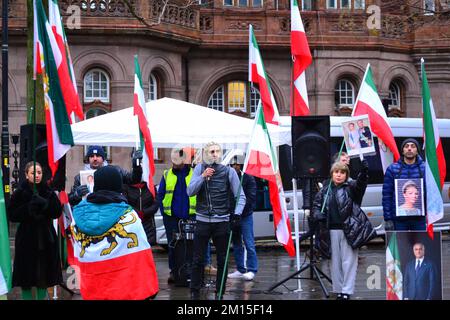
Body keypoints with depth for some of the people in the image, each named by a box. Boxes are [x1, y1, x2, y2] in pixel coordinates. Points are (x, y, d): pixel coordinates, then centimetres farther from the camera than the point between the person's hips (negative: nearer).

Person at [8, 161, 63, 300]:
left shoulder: (49, 193, 7)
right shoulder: (19, 193, 0)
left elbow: (58, 212, -1)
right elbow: (12, 215, -6)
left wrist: (45, 204, -17)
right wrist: (29, 208, -18)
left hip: (46, 239, 2)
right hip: (27, 240, -2)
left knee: (44, 277, 6)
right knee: (26, 279, -2)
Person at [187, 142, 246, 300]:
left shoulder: (228, 171, 0)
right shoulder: (200, 169, 4)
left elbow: (240, 196, 1)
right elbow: (190, 192, -4)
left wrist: (237, 213, -13)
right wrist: (203, 176, -15)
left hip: (222, 221, 0)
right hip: (202, 220, 0)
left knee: (222, 260, 7)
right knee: (198, 260, 4)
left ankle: (220, 292, 18)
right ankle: (194, 292, 14)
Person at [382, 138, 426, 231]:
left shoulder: (425, 168, 4)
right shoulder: (392, 169, 2)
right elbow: (386, 195, 1)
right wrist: (387, 219, -5)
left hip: (419, 219, 1)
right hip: (399, 219, -1)